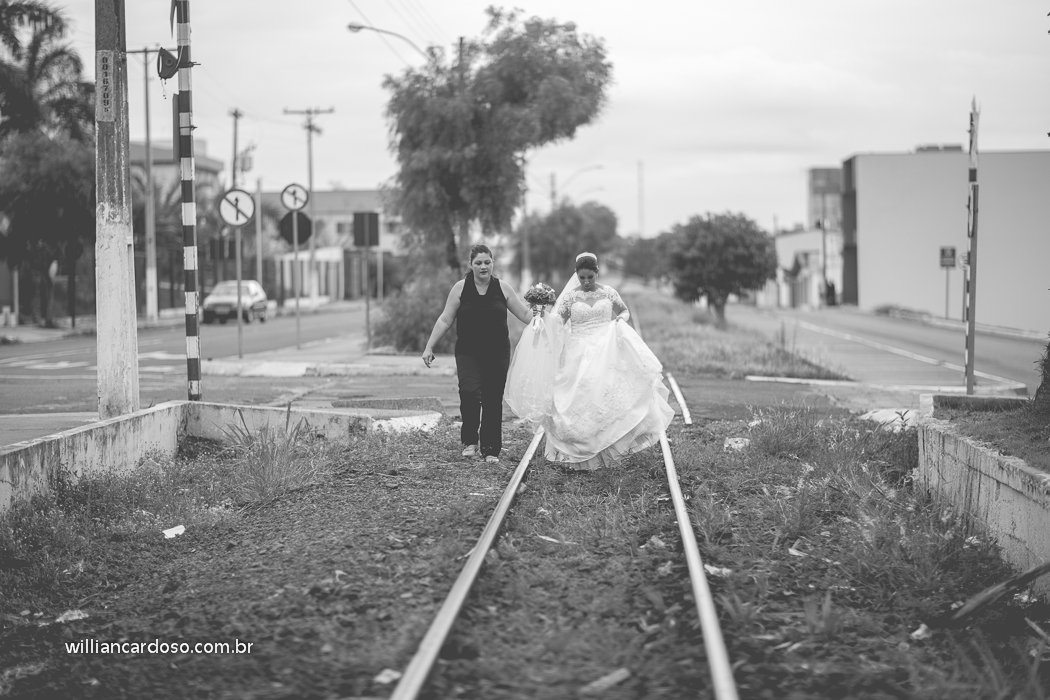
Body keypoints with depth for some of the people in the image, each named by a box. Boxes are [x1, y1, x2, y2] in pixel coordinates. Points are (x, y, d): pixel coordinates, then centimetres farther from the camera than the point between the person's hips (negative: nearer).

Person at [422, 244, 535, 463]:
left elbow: (524, 314, 8)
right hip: (468, 353, -1)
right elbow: (445, 320, 3)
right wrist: (429, 347, 0)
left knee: (493, 400, 1)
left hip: (497, 354, 1)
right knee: (469, 391, -22)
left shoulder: (502, 288, 3)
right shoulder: (461, 288, 0)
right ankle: (470, 440, -4)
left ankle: (491, 450, 11)